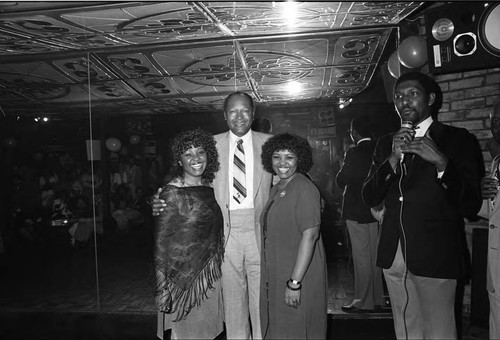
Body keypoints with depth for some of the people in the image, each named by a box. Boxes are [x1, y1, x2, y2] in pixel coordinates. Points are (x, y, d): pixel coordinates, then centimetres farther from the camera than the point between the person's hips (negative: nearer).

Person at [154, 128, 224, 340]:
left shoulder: (210, 188, 5)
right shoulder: (172, 193, -13)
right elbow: (160, 241, -13)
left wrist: (215, 270, 9)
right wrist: (161, 286, -15)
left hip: (210, 276, 6)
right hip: (183, 278, -6)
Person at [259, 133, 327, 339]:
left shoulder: (305, 189, -16)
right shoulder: (275, 190, 10)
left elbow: (310, 235, -22)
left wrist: (294, 282, -24)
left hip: (299, 276, -8)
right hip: (275, 276, 8)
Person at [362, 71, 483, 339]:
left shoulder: (458, 140, -4)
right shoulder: (386, 144, 9)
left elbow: (471, 206, -10)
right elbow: (369, 198, 1)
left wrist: (441, 162, -24)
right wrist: (393, 158, -13)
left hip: (435, 255, -4)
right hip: (393, 255, 4)